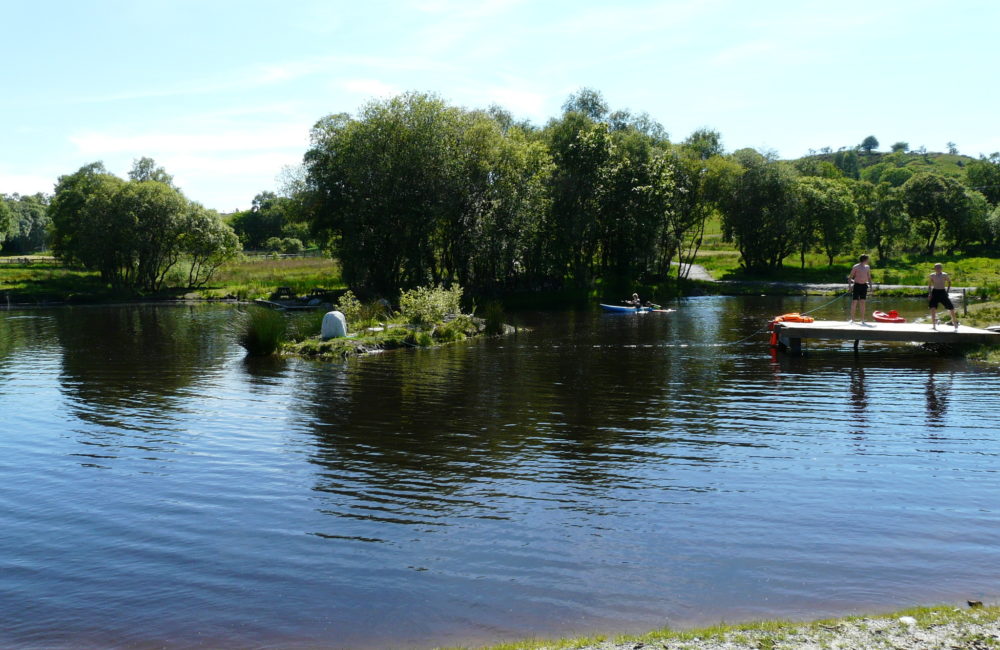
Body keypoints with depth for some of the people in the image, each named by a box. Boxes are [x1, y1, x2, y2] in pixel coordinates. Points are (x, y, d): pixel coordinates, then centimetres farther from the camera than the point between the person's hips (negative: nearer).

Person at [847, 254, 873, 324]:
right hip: (857, 285, -4)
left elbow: (869, 278, 18)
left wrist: (870, 287, 11)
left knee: (863, 302, 0)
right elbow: (850, 277, -1)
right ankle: (852, 319, 4)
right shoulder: (855, 267, -3)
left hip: (864, 286, 4)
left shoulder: (867, 267, 11)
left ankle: (862, 320, 3)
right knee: (854, 302, -4)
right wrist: (850, 286, -9)